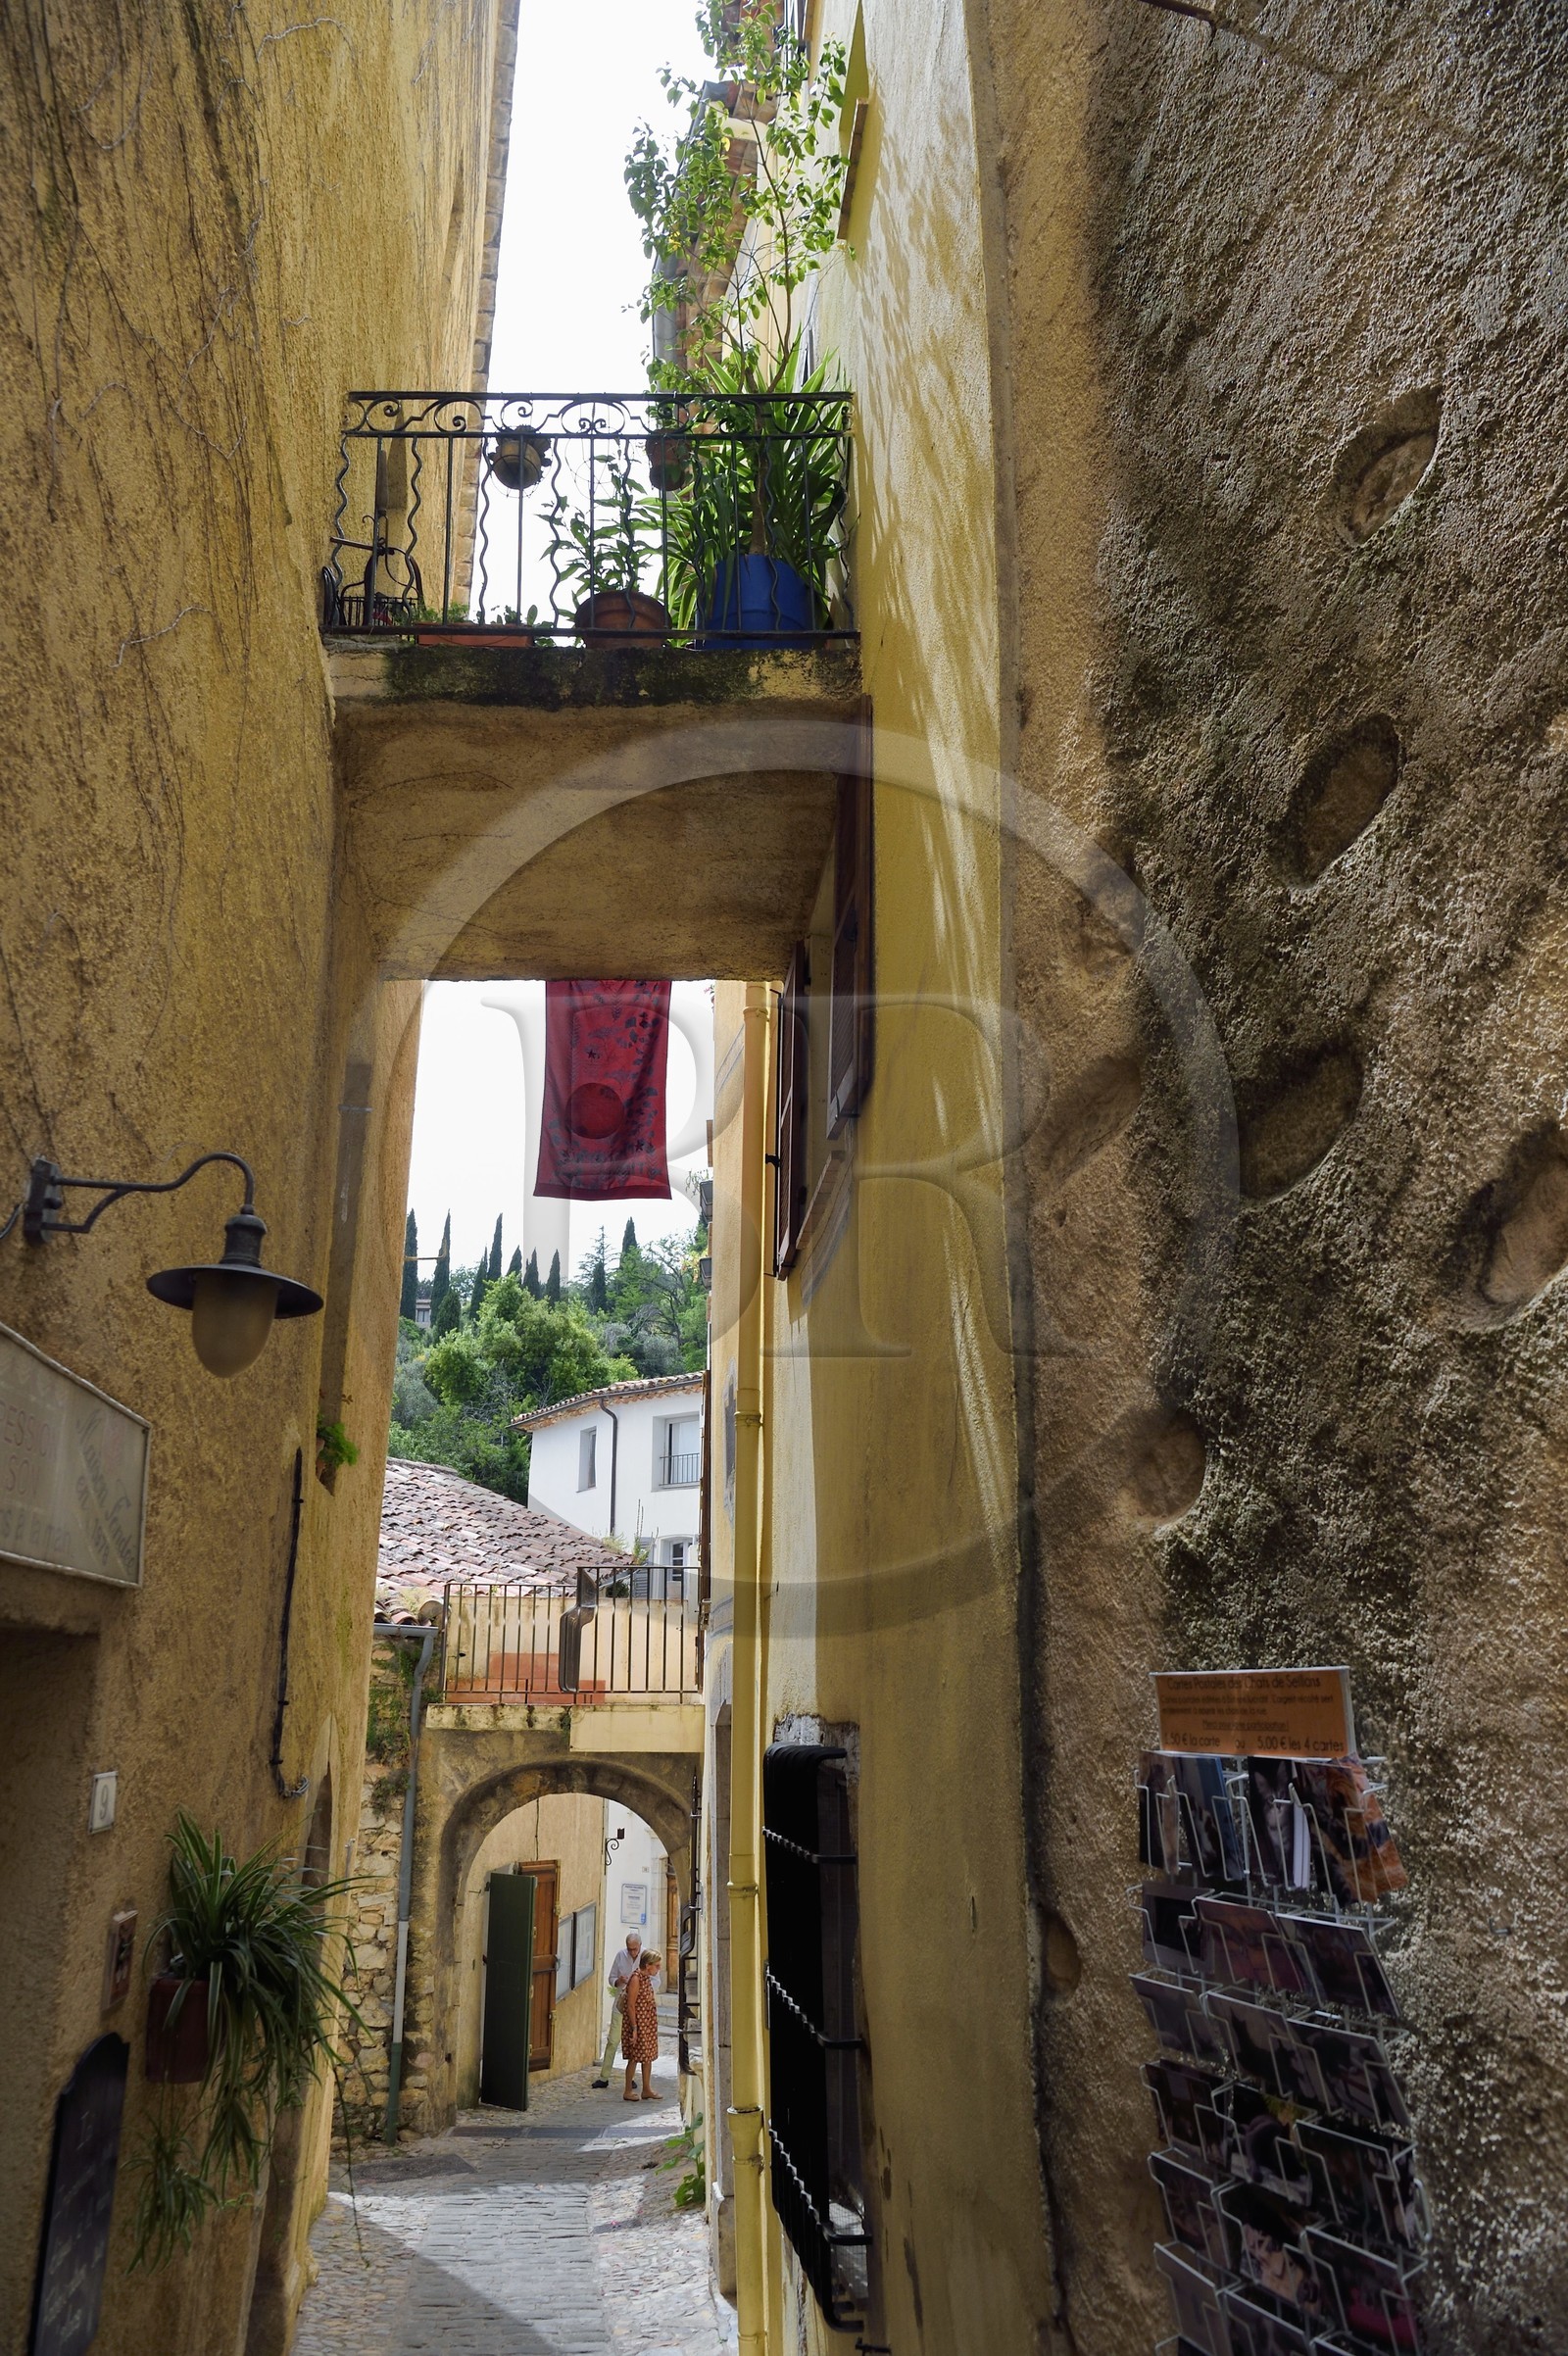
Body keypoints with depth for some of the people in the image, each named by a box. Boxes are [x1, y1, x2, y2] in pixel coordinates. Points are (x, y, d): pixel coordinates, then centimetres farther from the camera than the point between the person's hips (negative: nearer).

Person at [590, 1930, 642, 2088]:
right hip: (621, 2003, 1)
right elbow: (611, 1979, 9)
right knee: (613, 2040, -1)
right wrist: (618, 1981, -14)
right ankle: (604, 2077, 7)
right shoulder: (621, 1955, 0)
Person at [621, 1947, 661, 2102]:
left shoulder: (647, 1978, 9)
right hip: (638, 2024, -9)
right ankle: (628, 2092, 10)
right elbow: (631, 2006, -19)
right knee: (635, 2057, -1)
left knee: (648, 2056, 12)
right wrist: (634, 2029, -20)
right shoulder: (636, 1979, -18)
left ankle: (647, 2090, 20)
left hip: (648, 2024, 9)